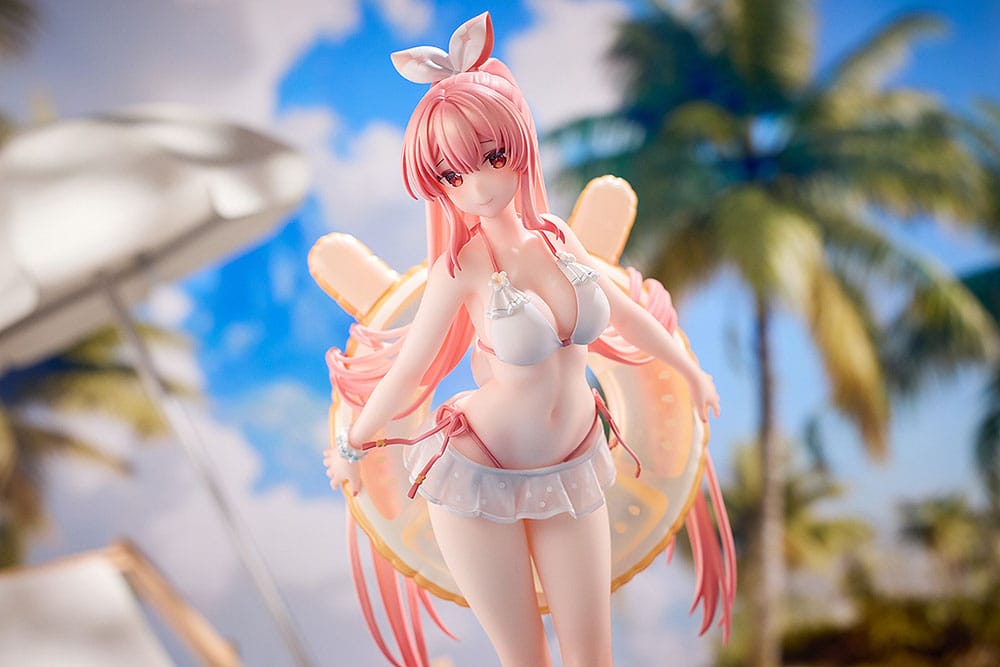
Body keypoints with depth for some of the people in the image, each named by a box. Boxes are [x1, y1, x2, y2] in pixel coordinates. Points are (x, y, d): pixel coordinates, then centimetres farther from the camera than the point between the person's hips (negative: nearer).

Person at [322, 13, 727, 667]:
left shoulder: (557, 237, -4)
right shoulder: (460, 268, -18)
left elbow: (625, 312, 13)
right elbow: (406, 372, -8)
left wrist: (693, 373, 25)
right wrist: (351, 447, 3)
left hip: (572, 471, 5)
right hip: (482, 481, -4)